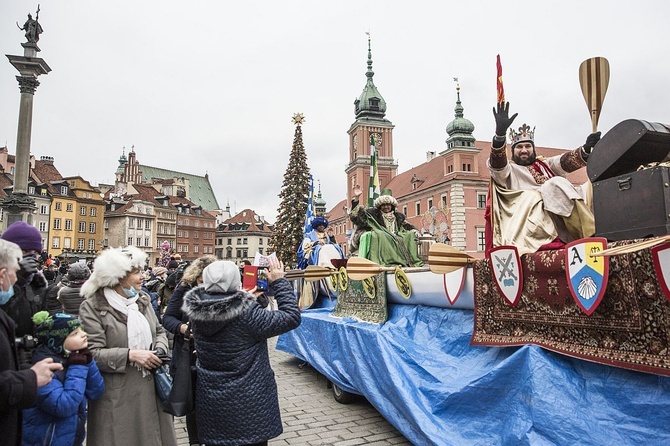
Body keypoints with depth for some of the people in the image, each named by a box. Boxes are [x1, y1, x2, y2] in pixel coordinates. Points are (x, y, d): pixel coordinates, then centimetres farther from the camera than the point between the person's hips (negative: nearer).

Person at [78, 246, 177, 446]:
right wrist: (130, 354, -22)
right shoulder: (93, 307, -11)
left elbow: (159, 331, 16)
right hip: (118, 396, -5)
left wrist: (159, 350, -4)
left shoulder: (142, 299, 8)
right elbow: (92, 353, -16)